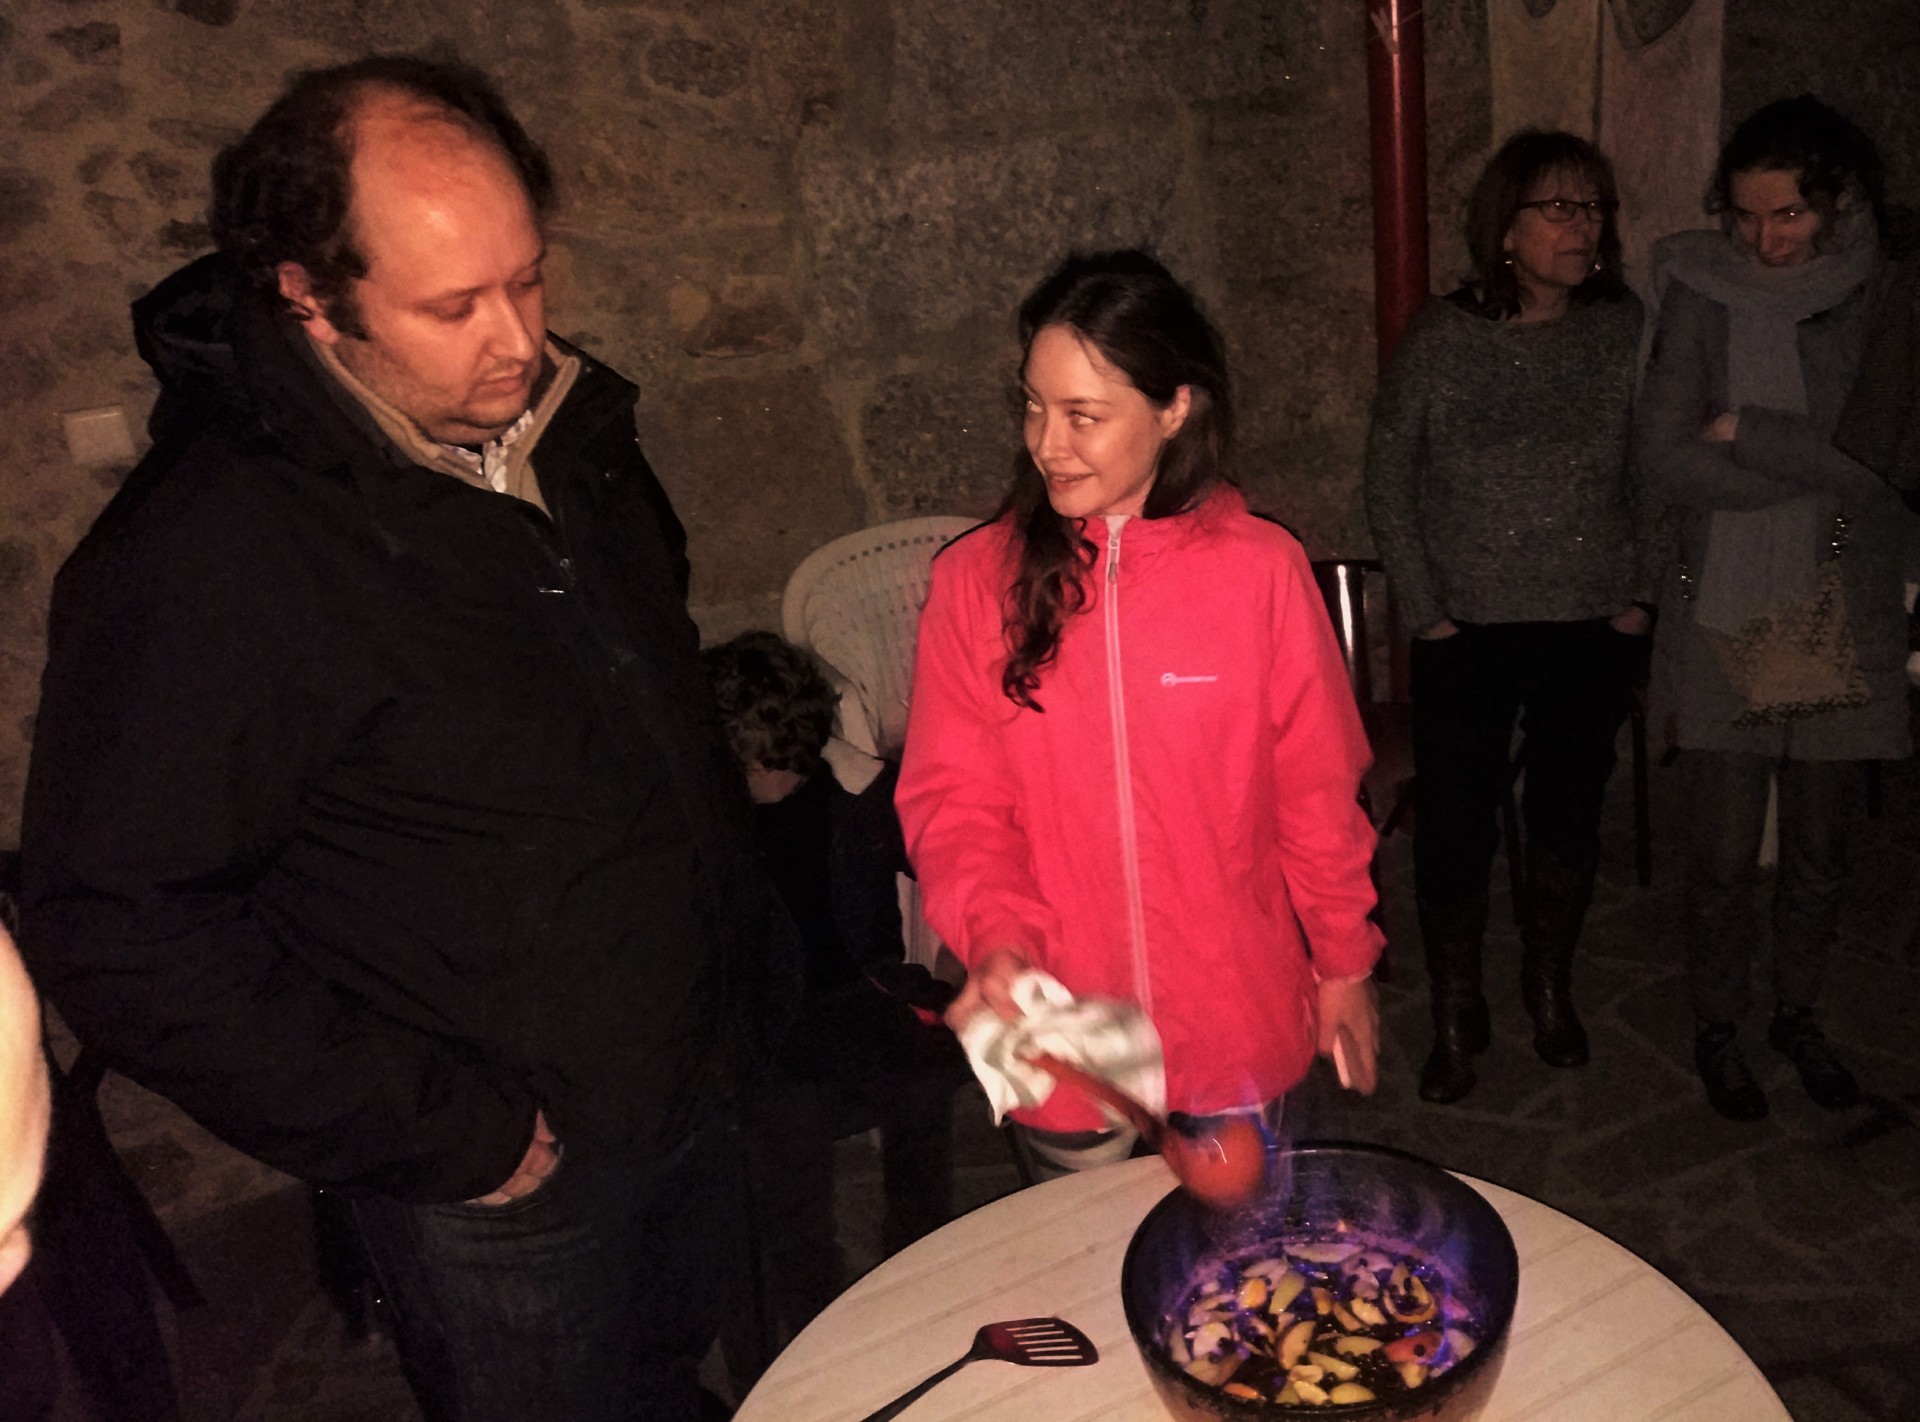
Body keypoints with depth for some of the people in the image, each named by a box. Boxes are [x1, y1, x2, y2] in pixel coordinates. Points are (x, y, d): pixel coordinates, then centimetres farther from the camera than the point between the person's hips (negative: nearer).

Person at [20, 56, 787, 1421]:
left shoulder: (558, 419, -3)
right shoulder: (195, 563, -26)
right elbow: (121, 935, -23)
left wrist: (742, 925, 10)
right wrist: (436, 1135, -20)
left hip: (690, 1088, 7)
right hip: (508, 1170, -6)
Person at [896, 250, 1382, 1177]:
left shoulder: (1259, 570, -11)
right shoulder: (976, 580, -10)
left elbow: (1317, 791, -2)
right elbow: (952, 800, -6)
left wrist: (1345, 962, 7)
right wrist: (994, 936, -22)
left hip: (1236, 1021, 0)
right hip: (1058, 1027, 1)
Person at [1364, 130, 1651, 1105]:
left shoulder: (1626, 330, -2)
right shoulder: (1440, 340, -7)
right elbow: (1389, 486, -2)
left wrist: (1644, 593, 0)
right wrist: (1425, 612, -5)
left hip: (1596, 629, 2)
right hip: (1472, 632, -2)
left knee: (1568, 813, 15)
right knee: (1455, 828, 1)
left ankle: (1550, 985, 39)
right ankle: (1456, 1017, 23)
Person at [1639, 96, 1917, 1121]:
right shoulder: (1704, 296, -5)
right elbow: (1667, 457, -14)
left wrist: (1746, 434, -16)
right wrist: (1831, 464, -15)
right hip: (1725, 617, -1)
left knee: (1818, 851, 15)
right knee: (1723, 854, 6)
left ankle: (1797, 1013, 38)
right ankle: (1716, 1027, 28)